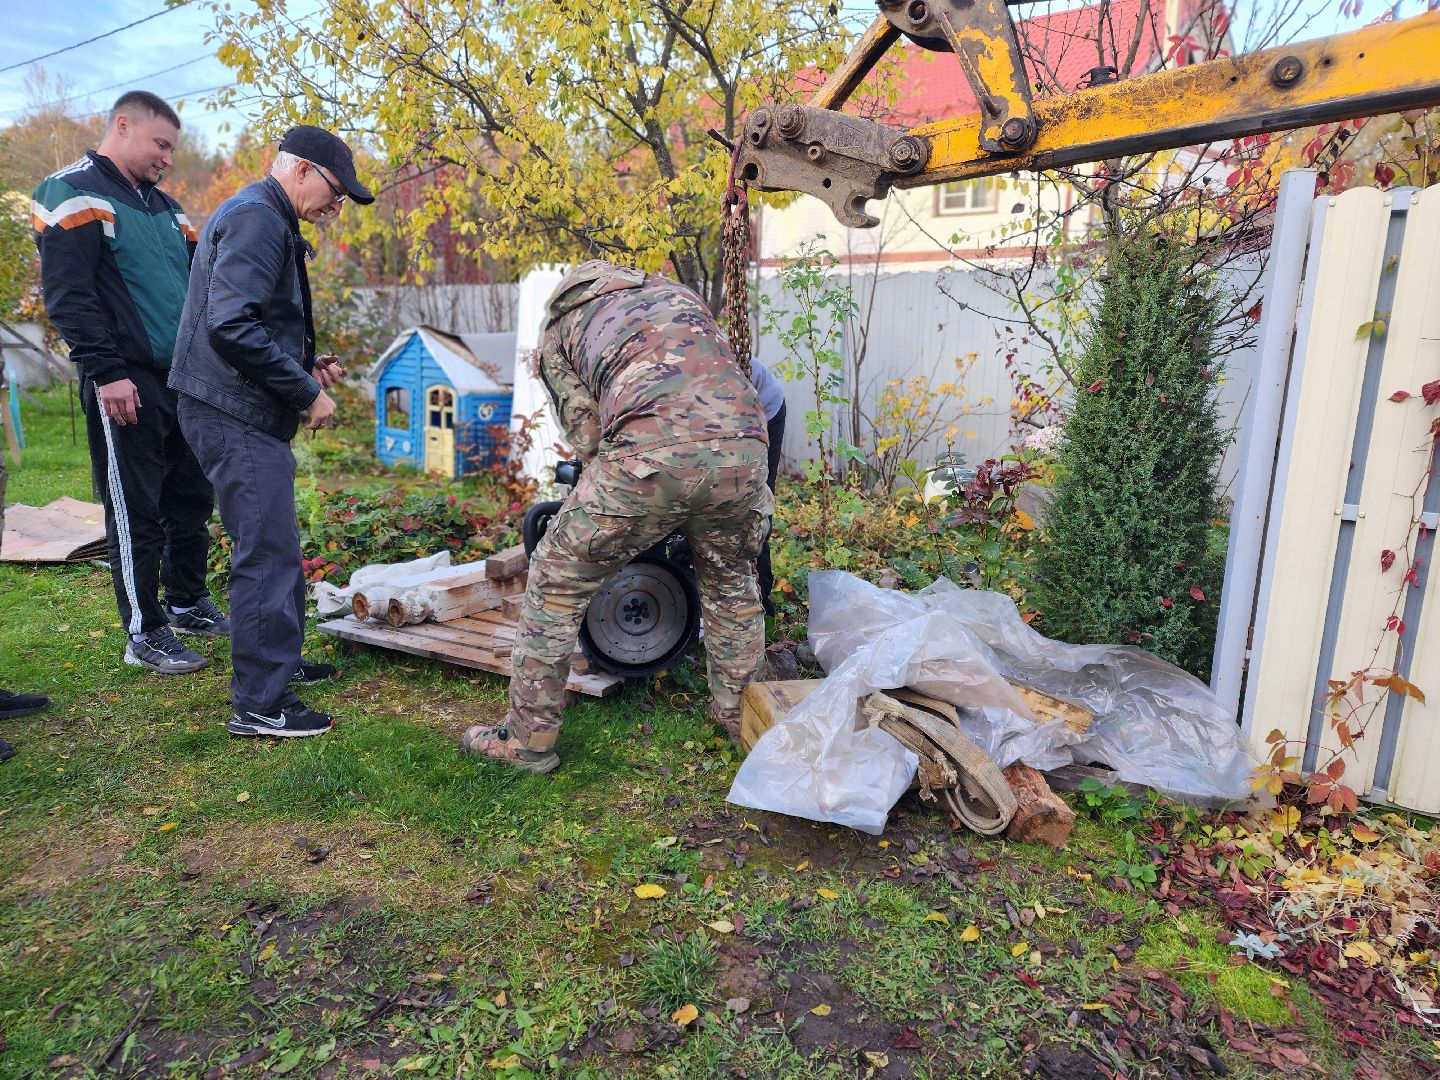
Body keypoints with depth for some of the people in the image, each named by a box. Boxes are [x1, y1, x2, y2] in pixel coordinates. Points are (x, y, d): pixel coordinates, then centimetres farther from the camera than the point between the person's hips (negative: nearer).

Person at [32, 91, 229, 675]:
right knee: (135, 513, -1)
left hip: (186, 381, 8)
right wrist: (106, 371, -20)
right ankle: (144, 633, 9)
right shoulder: (74, 193, -3)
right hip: (126, 385, -7)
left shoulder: (164, 206, 20)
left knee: (192, 499, 13)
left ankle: (188, 604, 28)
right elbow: (67, 294, -13)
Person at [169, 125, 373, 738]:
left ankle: (279, 661, 33)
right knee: (269, 554, -8)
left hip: (249, 416, 11)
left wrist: (306, 367, 11)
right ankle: (260, 704, 1)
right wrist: (306, 392, -19)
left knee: (274, 548, 19)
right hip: (237, 417, -11)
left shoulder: (267, 221, 20)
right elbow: (230, 324, -26)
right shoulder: (256, 218, -14)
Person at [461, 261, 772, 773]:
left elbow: (588, 438, 16)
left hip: (650, 452, -4)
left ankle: (528, 740, 24)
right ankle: (739, 713, 42)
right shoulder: (679, 293, 38)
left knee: (557, 582, 15)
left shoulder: (558, 332, 27)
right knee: (730, 581, 30)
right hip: (744, 446, 4)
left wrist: (621, 511, 29)